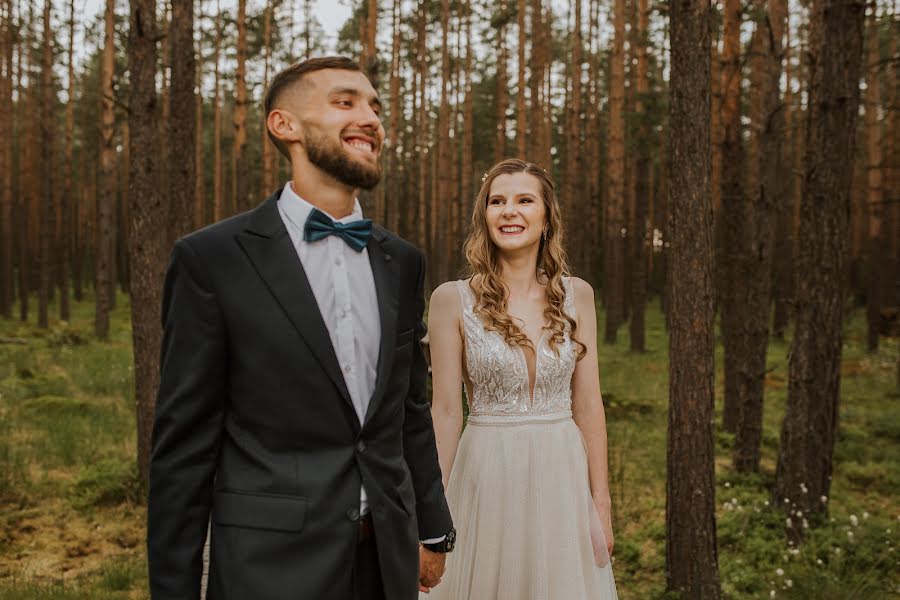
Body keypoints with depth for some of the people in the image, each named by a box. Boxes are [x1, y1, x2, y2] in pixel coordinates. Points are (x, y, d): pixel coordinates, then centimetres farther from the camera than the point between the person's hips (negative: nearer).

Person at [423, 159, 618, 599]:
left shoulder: (576, 295, 2)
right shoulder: (453, 300, -6)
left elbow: (588, 405, 3)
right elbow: (446, 412, -4)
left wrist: (600, 502, 2)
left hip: (562, 478, 2)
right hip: (487, 477, -2)